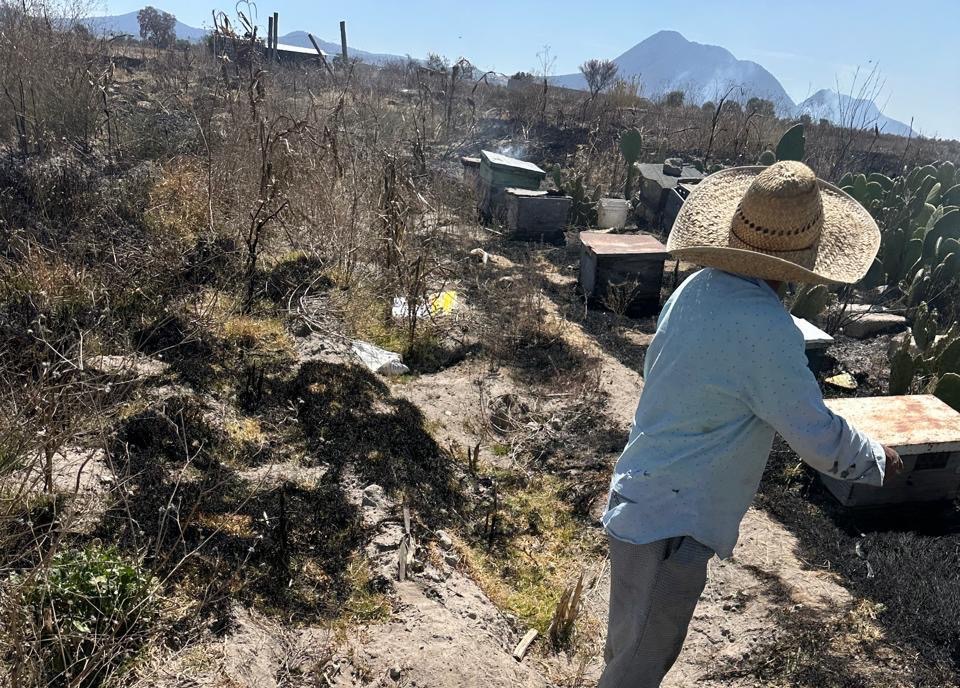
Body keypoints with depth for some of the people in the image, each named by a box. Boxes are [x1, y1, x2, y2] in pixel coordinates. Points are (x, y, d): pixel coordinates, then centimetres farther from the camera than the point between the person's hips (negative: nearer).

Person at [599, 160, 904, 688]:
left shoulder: (698, 287, -2)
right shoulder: (767, 331, -26)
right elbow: (822, 439, -15)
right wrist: (877, 460, 6)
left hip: (640, 500, 8)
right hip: (670, 523, -8)